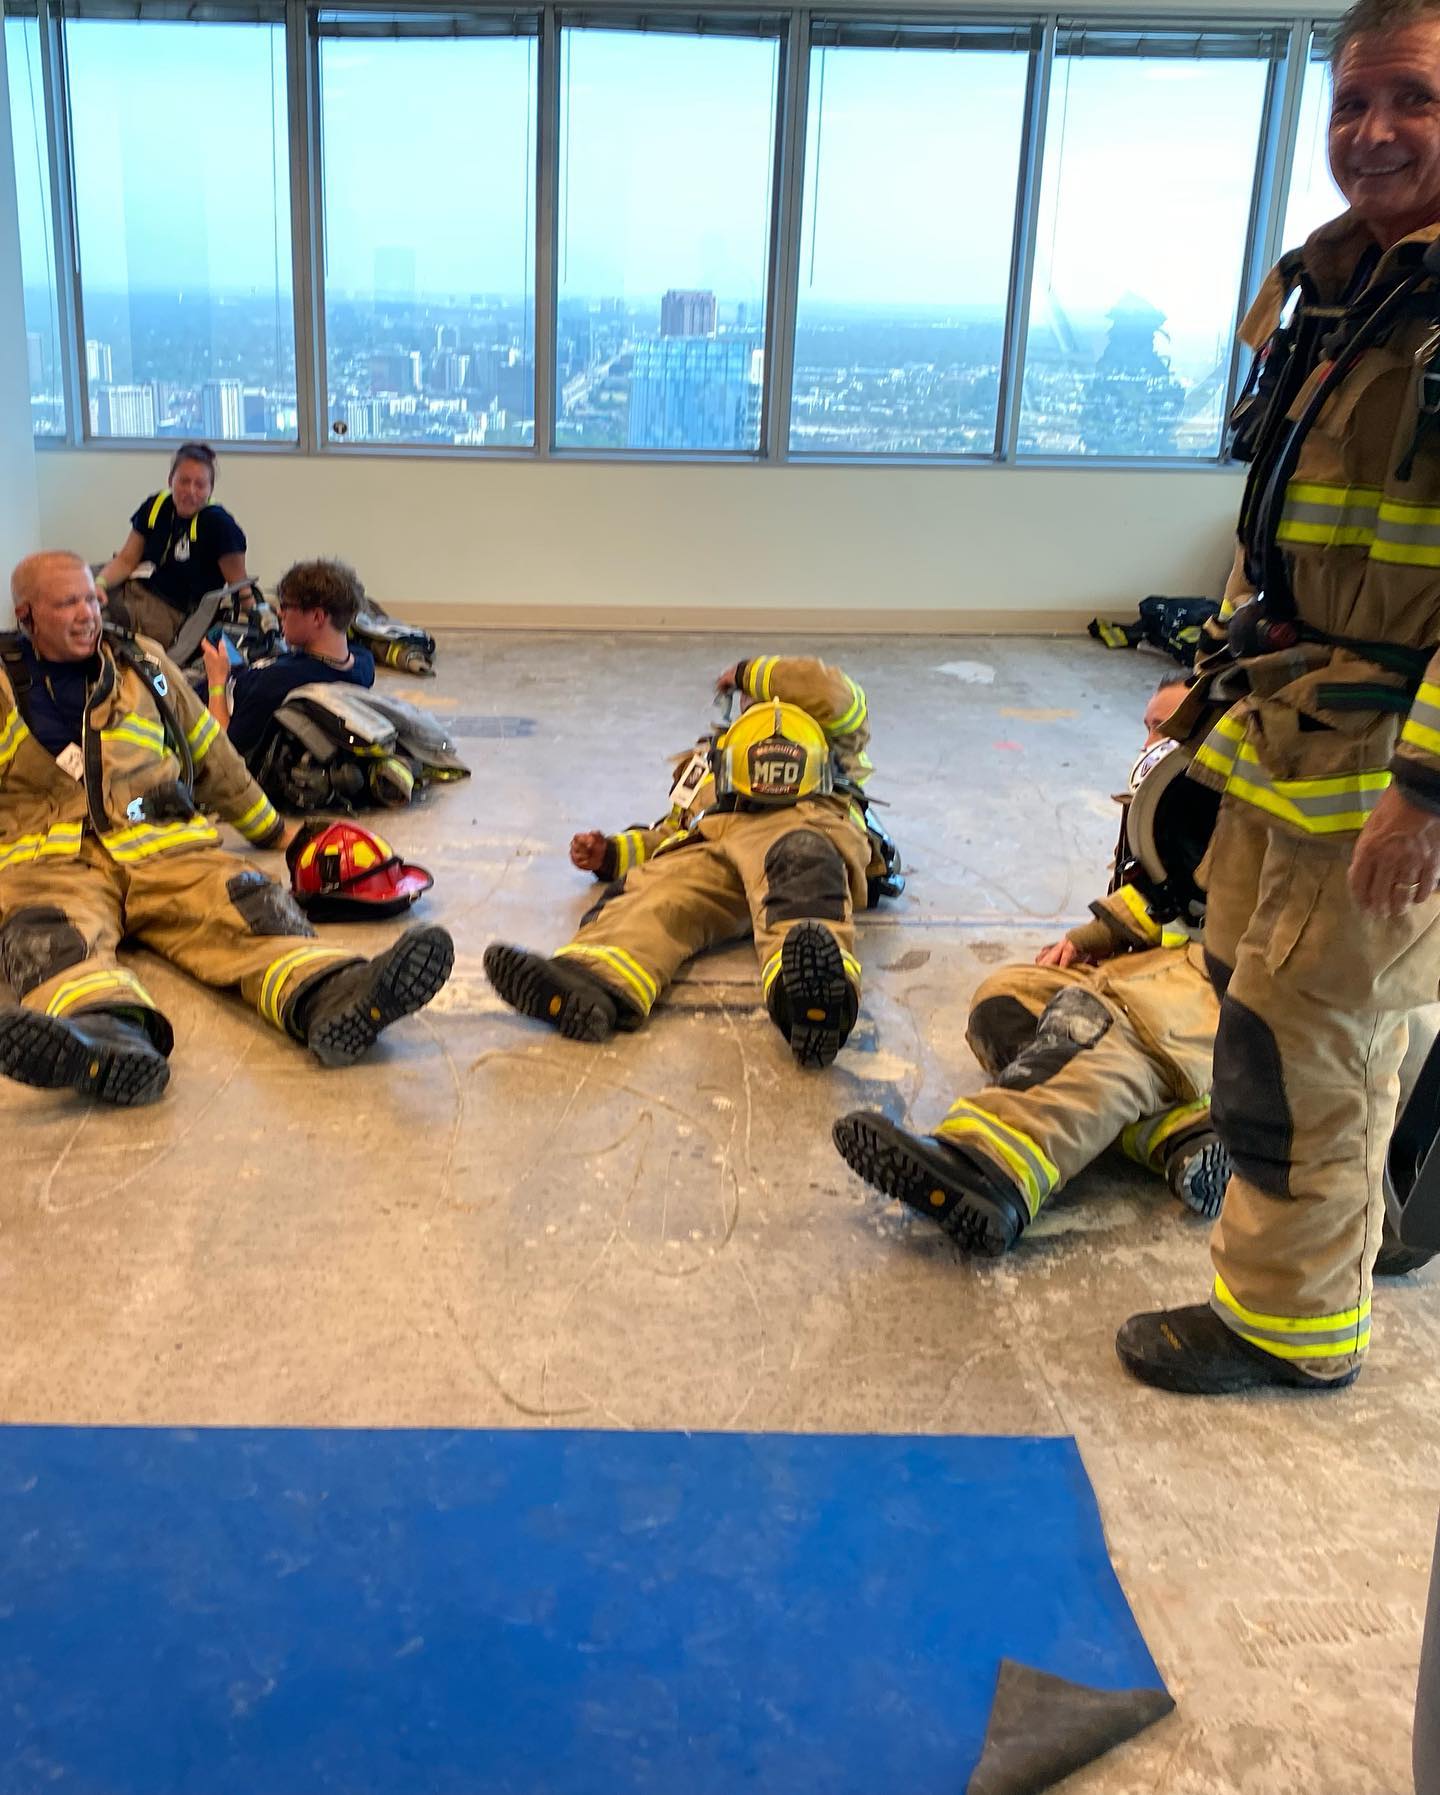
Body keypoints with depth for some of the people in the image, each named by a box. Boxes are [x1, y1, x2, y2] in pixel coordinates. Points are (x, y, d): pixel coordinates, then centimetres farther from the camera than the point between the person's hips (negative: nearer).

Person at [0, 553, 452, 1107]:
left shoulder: (143, 663, 22)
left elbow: (210, 754, 30)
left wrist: (271, 830, 36)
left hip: (163, 849, 2)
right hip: (48, 862, -2)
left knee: (248, 906, -30)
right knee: (46, 937, -38)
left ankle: (327, 997, -60)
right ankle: (110, 1035, -70)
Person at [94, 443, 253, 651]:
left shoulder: (218, 523, -12)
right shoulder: (155, 507, 5)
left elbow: (239, 585, -9)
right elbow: (127, 560, 6)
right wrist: (99, 583, -12)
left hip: (172, 614, -6)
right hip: (132, 591, 6)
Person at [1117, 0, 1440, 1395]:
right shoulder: (1321, 289, 12)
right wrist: (1223, 677, 23)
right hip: (1283, 729, 9)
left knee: (1301, 1040, -1)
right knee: (1247, 976, 21)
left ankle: (1291, 1319, 19)